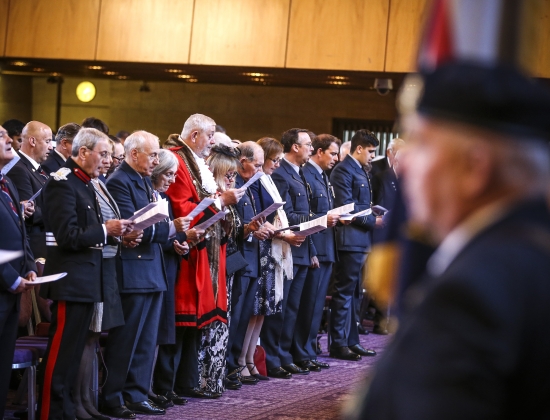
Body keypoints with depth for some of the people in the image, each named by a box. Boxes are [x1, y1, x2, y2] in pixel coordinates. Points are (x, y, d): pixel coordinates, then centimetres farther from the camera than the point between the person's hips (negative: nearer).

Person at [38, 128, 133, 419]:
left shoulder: (85, 184, 16)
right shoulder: (63, 183, -14)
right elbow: (67, 236, -21)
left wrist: (115, 234, 5)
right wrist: (105, 229, -17)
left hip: (86, 279, 10)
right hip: (70, 279, -10)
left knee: (73, 351, 14)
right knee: (61, 352, -6)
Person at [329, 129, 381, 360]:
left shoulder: (361, 170, 19)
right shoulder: (344, 170, -12)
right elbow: (347, 207, -18)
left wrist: (376, 216, 11)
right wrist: (373, 220, -13)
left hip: (361, 240, 10)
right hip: (350, 239, -10)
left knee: (352, 292, 13)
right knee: (344, 292, -6)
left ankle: (351, 341, 19)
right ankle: (338, 344, -2)